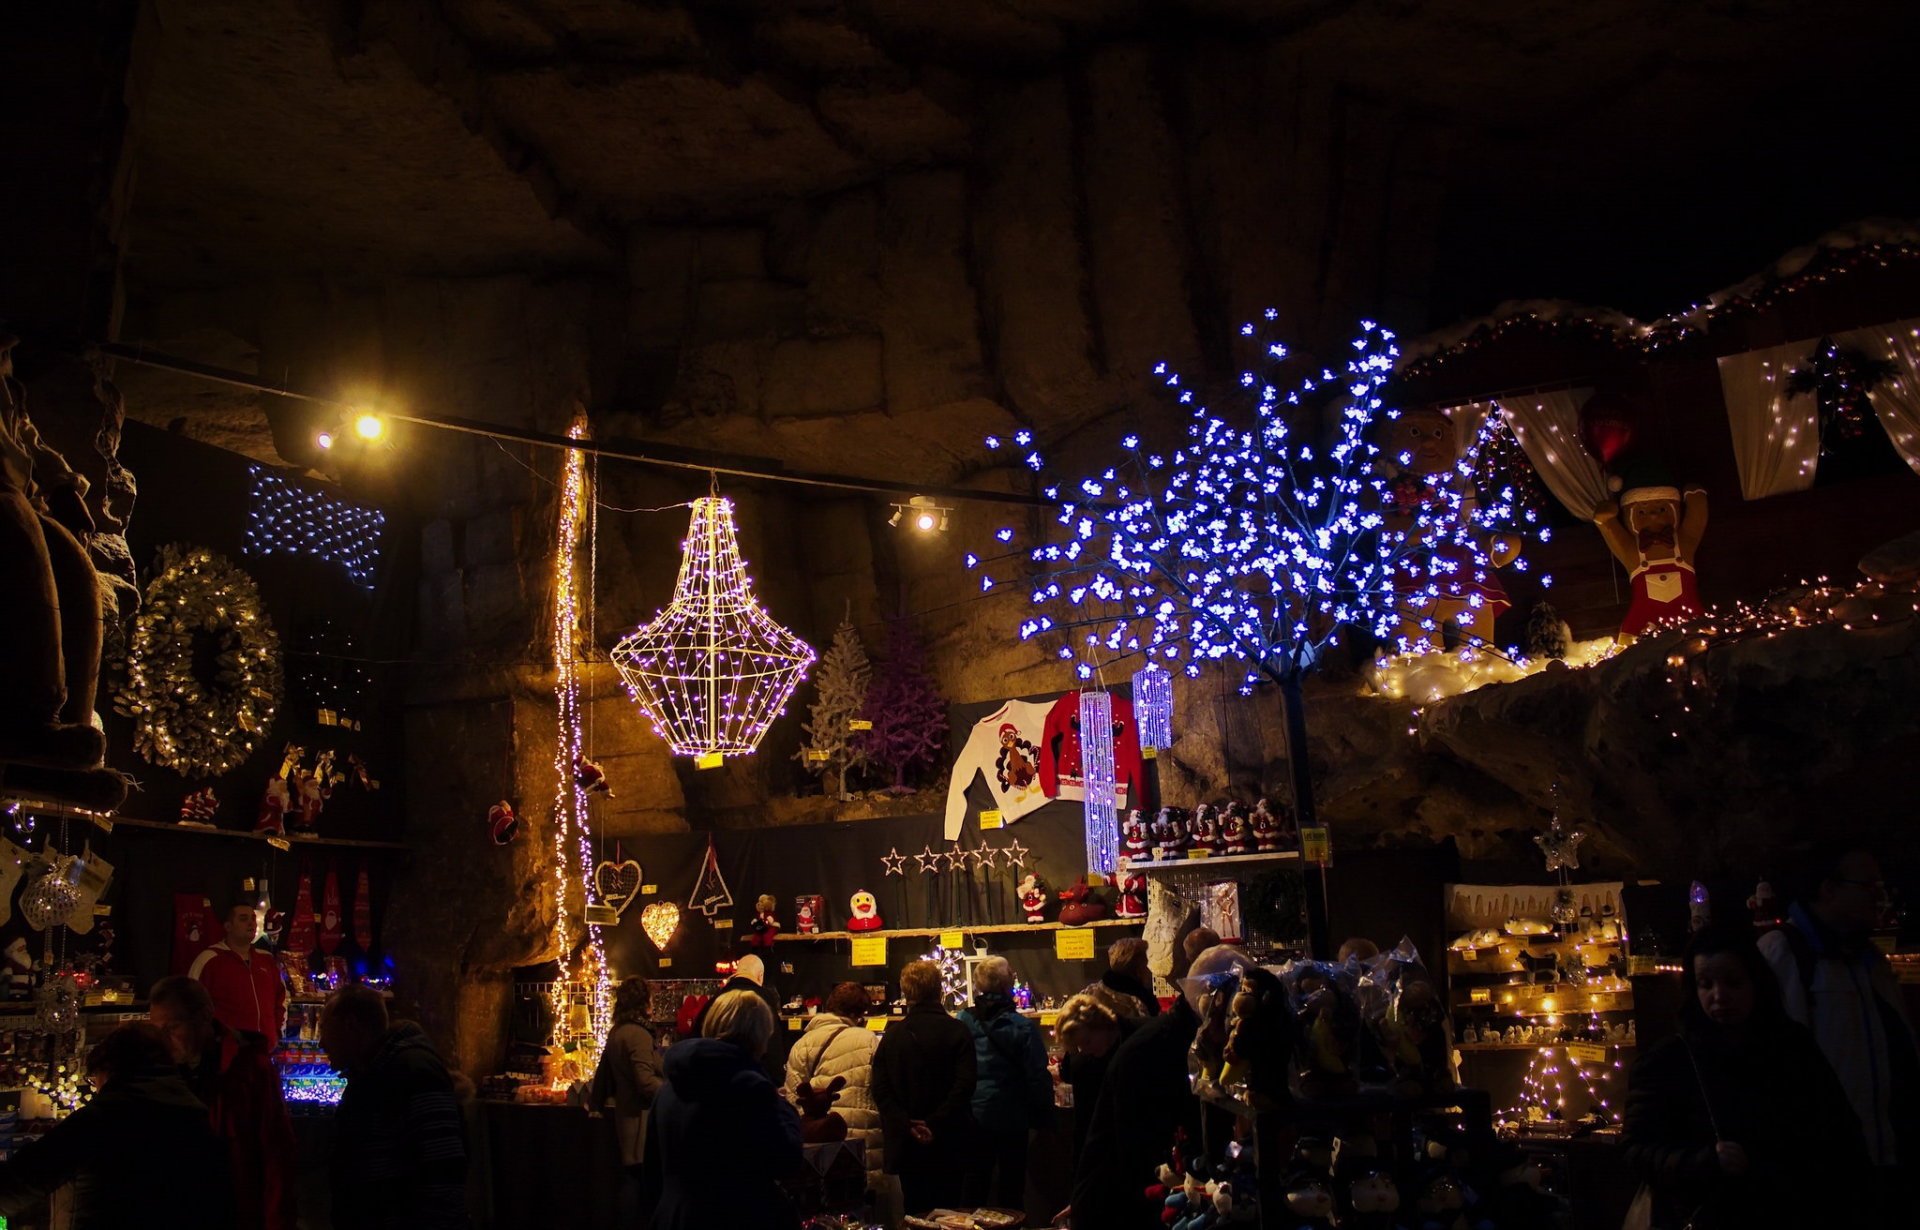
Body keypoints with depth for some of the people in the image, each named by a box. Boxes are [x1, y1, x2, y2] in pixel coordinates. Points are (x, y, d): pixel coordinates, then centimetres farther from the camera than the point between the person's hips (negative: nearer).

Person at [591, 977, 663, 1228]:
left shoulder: (616, 1033, 9)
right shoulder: (638, 1035, -18)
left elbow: (604, 1073, 18)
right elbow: (646, 1082, -22)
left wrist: (596, 1102, 29)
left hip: (626, 1115, 9)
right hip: (642, 1119, -9)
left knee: (633, 1179, 16)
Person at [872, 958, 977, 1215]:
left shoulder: (892, 1035, 2)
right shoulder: (957, 1031, -6)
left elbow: (880, 1089, -4)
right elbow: (964, 1086, -14)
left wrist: (907, 1126, -9)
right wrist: (935, 1125, -14)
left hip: (906, 1145, 2)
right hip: (947, 1145, -2)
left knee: (915, 1211, 11)